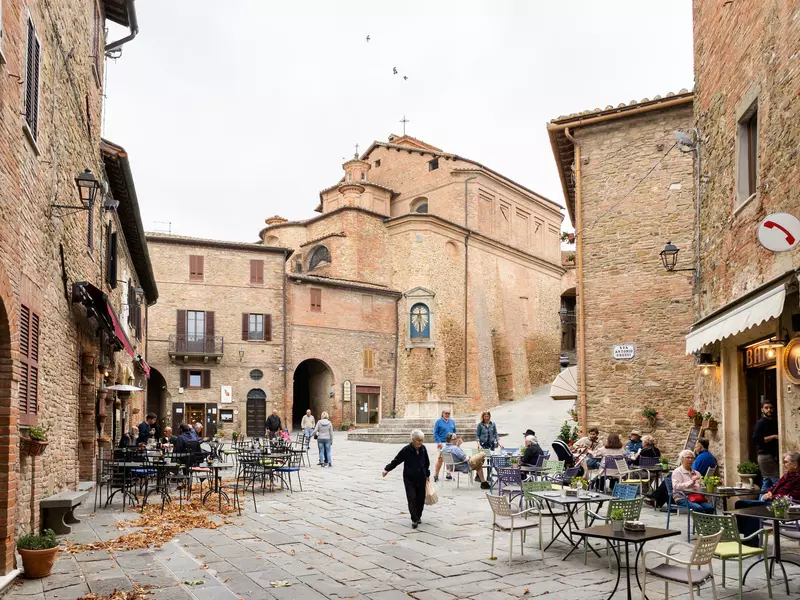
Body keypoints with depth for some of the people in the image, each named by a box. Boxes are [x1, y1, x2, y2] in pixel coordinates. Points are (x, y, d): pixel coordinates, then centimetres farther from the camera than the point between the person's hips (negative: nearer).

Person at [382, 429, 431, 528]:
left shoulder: (423, 449, -2)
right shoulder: (406, 450, -14)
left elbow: (427, 463, 12)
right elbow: (396, 461, -5)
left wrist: (427, 475, 18)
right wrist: (387, 469, -4)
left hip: (421, 479, 4)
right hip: (409, 479, -4)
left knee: (420, 498, 8)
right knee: (412, 498, -10)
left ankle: (418, 517, 27)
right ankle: (414, 520, -5)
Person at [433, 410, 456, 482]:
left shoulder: (452, 422, 12)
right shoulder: (439, 421, -1)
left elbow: (454, 432, 17)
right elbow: (435, 433, -4)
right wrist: (439, 442, -12)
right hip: (442, 443, -4)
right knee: (440, 459, -8)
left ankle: (448, 474, 17)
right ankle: (436, 475, 2)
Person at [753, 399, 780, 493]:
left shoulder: (775, 422, 18)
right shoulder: (760, 423, -7)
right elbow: (756, 440, -17)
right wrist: (773, 437, -17)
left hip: (774, 456, 8)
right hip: (766, 456, -8)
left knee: (767, 482, 8)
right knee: (777, 481, -13)